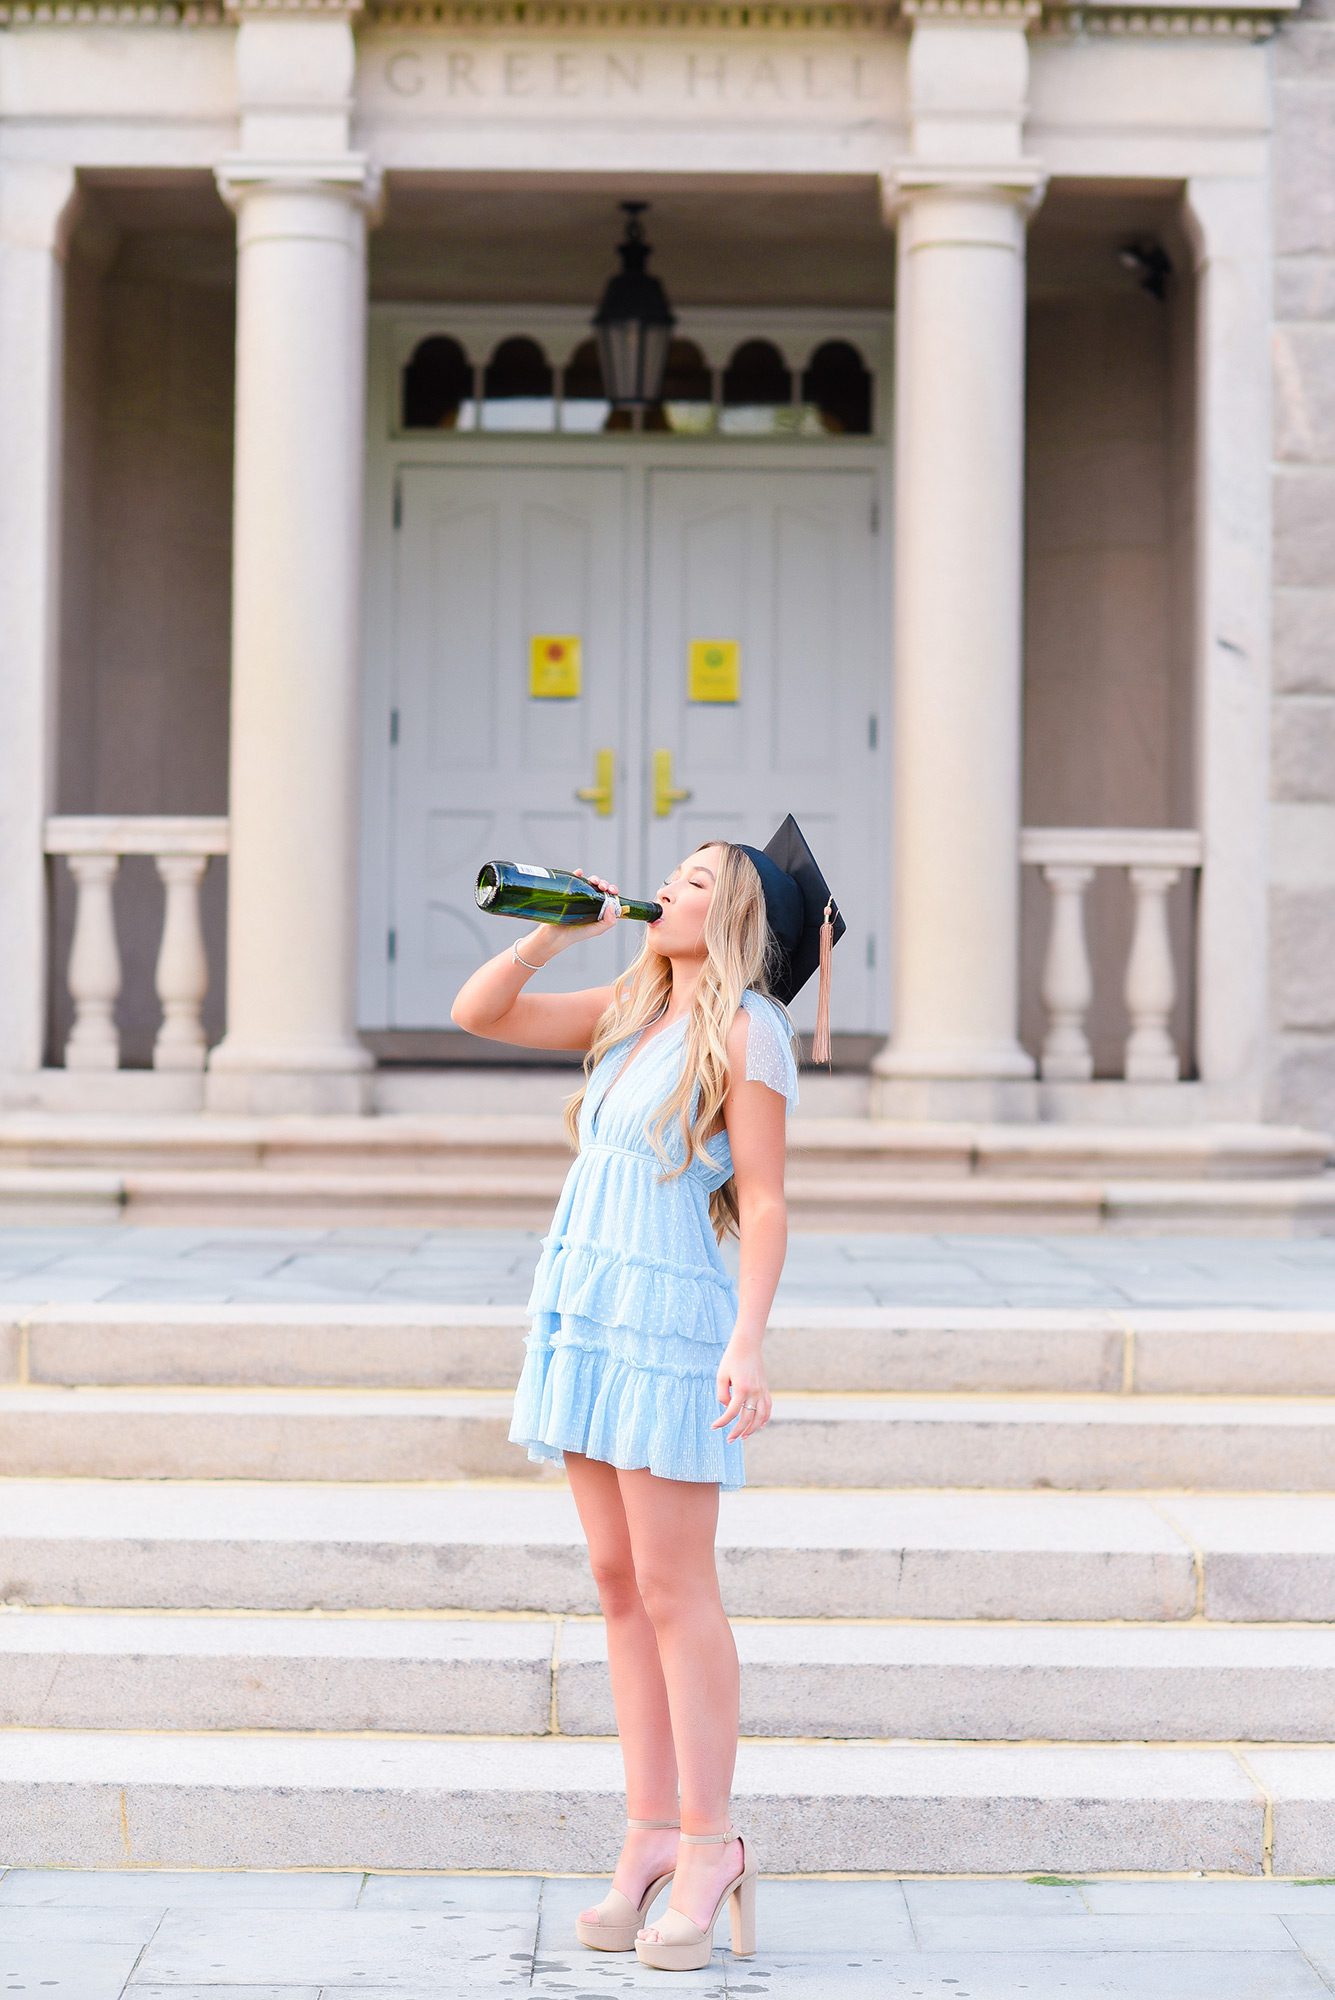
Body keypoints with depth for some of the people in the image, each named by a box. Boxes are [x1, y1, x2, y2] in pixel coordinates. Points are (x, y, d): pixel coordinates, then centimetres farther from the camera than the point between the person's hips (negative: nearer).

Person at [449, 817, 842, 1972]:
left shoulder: (747, 1030, -6)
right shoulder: (629, 1013, 14)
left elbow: (766, 1199, -11)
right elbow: (478, 1012, 15)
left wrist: (749, 1344, -20)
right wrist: (561, 926, 4)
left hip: (670, 1321, -7)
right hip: (585, 1313, 7)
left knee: (674, 1590, -6)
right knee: (620, 1585, 7)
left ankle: (708, 1849, -1)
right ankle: (650, 1837, 11)